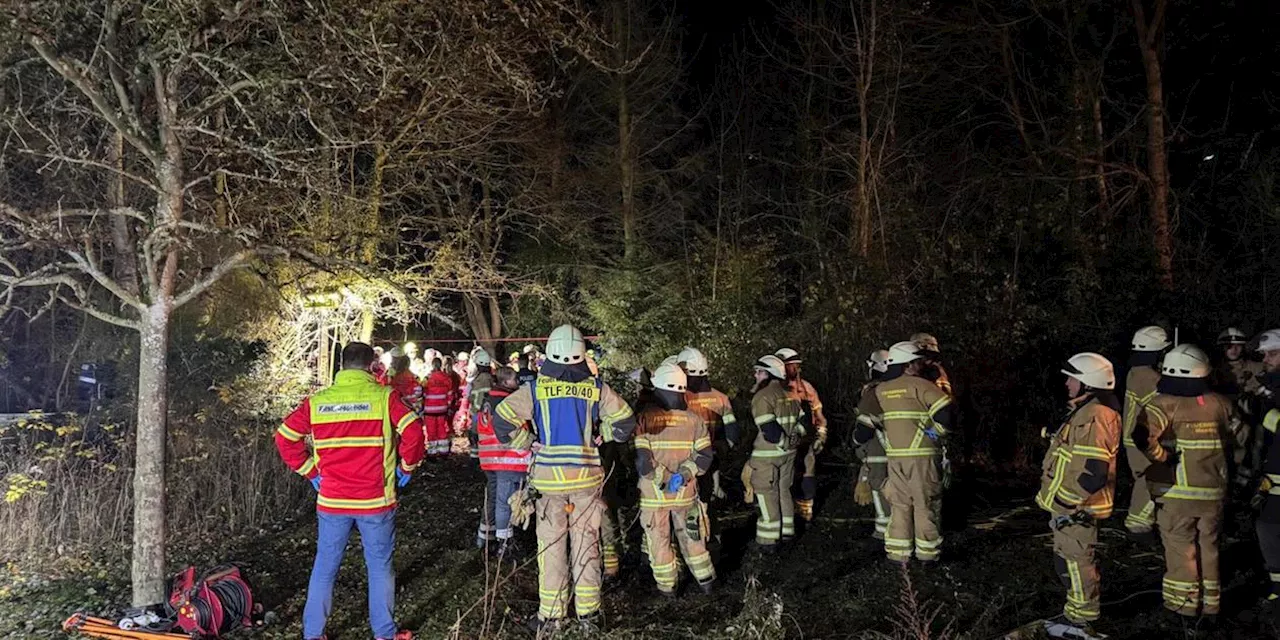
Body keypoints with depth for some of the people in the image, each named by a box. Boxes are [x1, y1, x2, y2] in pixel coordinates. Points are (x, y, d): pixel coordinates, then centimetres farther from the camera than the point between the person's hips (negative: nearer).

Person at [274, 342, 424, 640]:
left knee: (324, 567, 15)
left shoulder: (316, 401, 1)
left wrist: (311, 471, 9)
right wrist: (407, 467, -1)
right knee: (380, 567, 12)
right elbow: (413, 431, -17)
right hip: (376, 502, -2)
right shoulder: (384, 396, -8)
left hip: (331, 501, 2)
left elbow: (284, 437, 2)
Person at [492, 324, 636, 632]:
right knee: (586, 544, 11)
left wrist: (527, 444, 1)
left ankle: (551, 613, 14)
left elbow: (503, 418, -11)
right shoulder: (595, 387, -2)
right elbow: (624, 422, 0)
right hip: (587, 476, 1)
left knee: (552, 546, 8)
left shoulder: (537, 388, -5)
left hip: (549, 477, -1)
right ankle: (588, 610, 19)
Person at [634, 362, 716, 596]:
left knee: (659, 539, 11)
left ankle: (666, 586, 20)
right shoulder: (693, 419, -2)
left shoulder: (644, 419, -12)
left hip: (654, 493, -3)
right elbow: (704, 454, -4)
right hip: (685, 492, 3)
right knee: (691, 536, 18)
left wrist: (660, 478, -9)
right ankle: (705, 581, 27)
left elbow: (640, 458, -17)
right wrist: (683, 474, -10)